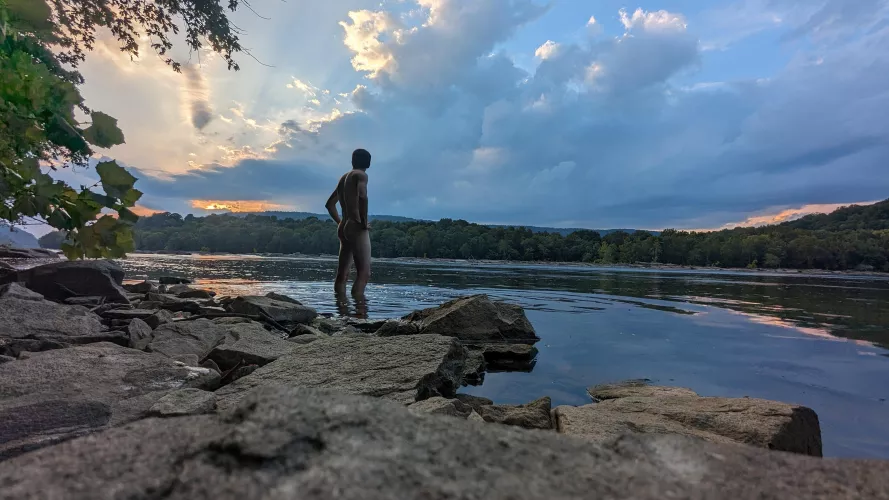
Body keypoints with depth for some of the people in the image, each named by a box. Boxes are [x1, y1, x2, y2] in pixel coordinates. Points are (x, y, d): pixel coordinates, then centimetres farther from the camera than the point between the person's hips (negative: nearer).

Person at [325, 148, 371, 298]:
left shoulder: (344, 177, 20)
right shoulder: (361, 175, -3)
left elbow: (330, 204, 28)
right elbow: (362, 197, -24)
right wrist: (364, 222, -16)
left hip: (343, 228, 8)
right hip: (357, 228, -8)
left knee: (342, 274, 7)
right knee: (364, 273, -11)